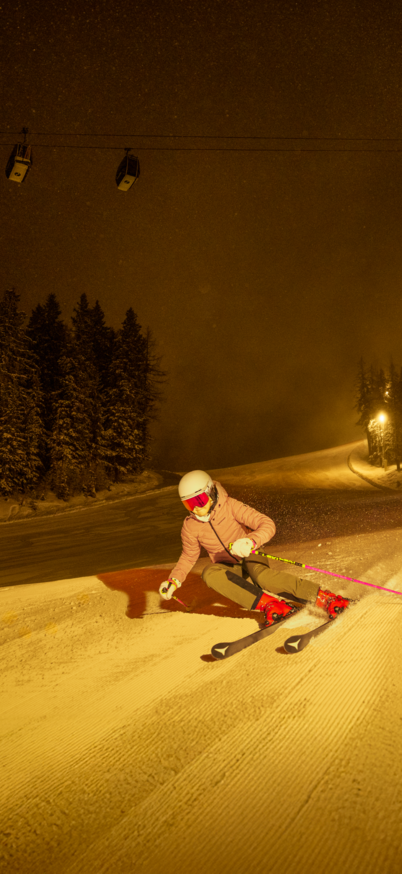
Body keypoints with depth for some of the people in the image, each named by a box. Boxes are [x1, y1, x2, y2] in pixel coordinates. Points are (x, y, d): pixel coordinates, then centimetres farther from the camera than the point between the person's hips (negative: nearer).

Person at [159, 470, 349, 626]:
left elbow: (267, 524, -23)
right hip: (229, 568, 3)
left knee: (262, 576, -39)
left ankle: (324, 598, -38)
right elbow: (189, 556, 11)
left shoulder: (230, 506, -17)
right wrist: (174, 580, -2)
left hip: (251, 557, -3)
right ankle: (268, 604, -40)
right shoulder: (190, 526, -7)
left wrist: (251, 542, -43)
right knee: (209, 573, -33)